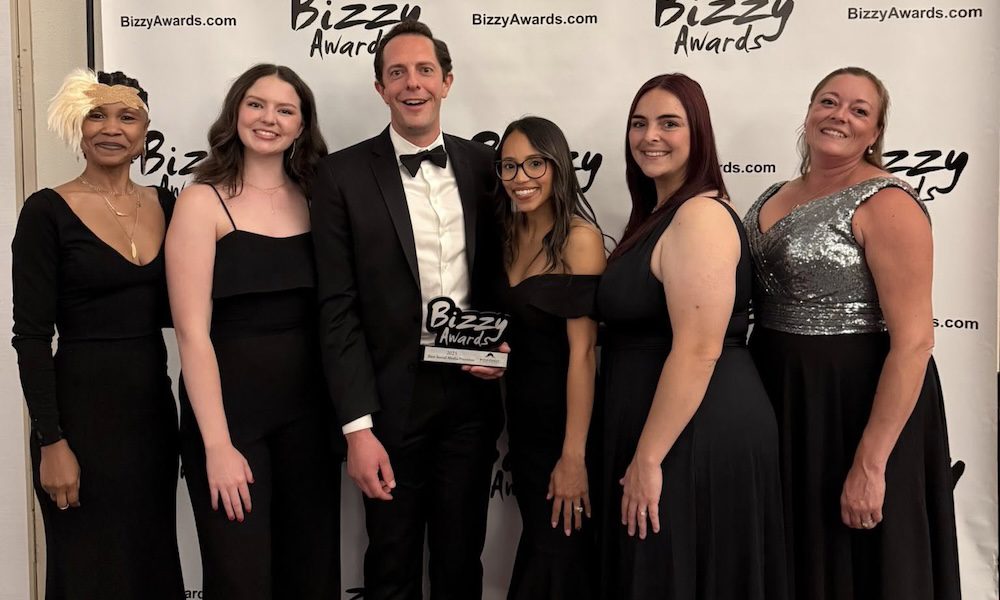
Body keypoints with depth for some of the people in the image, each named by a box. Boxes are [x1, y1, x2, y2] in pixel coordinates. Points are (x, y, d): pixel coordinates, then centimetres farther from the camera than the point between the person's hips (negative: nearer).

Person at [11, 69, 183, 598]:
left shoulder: (165, 204, 7)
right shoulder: (47, 212, -8)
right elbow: (31, 335, -11)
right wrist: (52, 442, -15)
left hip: (154, 405, 5)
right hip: (82, 408, -5)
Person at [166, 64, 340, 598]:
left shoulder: (313, 201, 6)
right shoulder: (203, 202, -5)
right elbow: (192, 332, -11)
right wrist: (217, 445, -16)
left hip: (308, 408, 4)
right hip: (228, 406, -4)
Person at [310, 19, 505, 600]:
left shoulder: (484, 165, 4)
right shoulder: (344, 174, -5)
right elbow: (338, 308, -8)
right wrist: (358, 426, -13)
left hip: (473, 390, 3)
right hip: (393, 396, -2)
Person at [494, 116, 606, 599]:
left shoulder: (580, 238, -17)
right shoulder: (511, 236, 7)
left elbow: (582, 351, -20)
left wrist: (574, 456, -21)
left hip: (564, 419, -7)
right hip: (521, 415, 7)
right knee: (538, 549, 18)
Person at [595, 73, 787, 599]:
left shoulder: (701, 216, -18)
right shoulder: (658, 215, 13)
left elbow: (698, 350, -24)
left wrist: (648, 459, -22)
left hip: (698, 435, -10)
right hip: (660, 434, 10)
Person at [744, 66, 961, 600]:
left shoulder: (886, 204, -15)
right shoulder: (774, 198, 9)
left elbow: (914, 340, -20)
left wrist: (870, 464, -23)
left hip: (859, 402, -7)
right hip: (780, 398, 7)